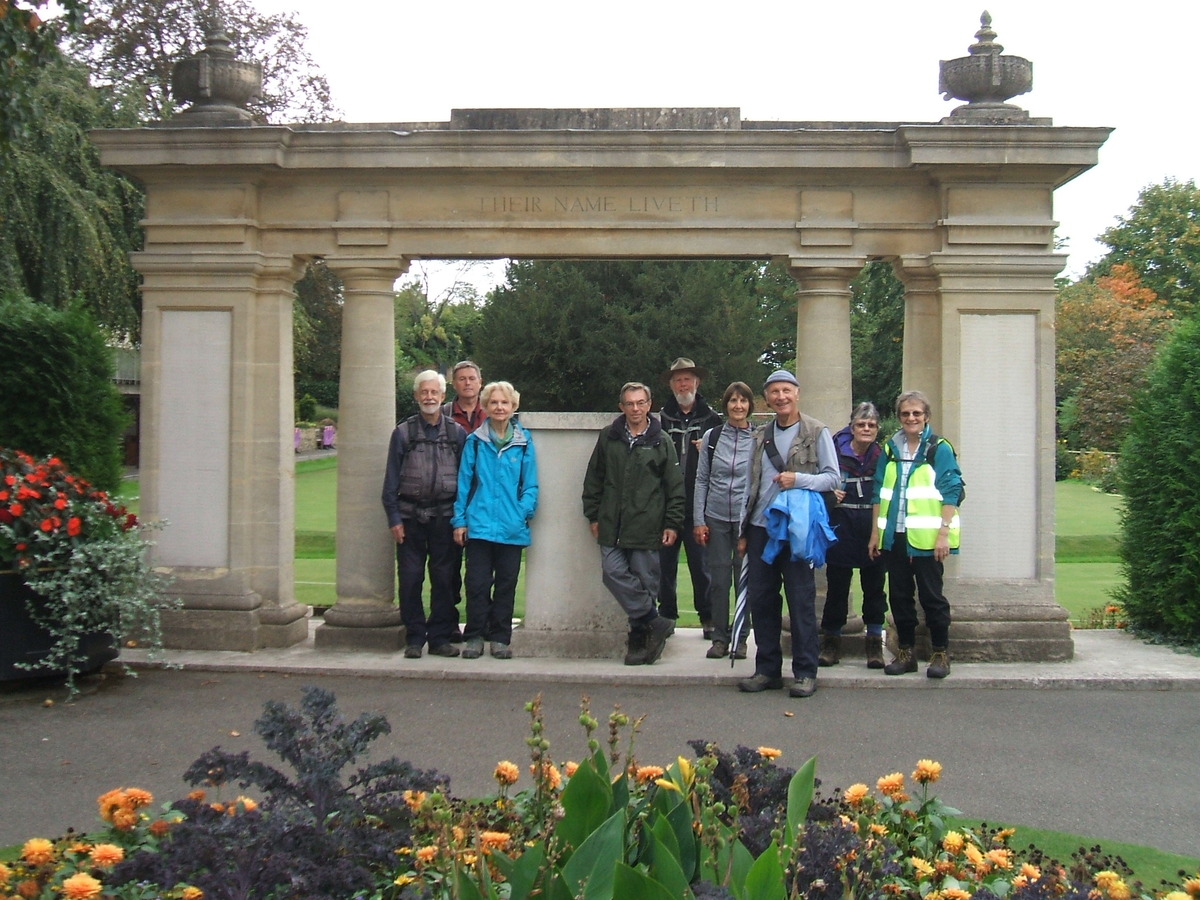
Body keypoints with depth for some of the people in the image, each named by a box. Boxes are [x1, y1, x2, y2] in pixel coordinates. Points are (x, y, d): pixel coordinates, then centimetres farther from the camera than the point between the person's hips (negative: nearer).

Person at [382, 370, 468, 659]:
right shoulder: (403, 432, 3)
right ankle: (414, 638, 12)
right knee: (410, 579, 2)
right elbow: (391, 479, 4)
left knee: (443, 579, 4)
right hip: (411, 516, 0)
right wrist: (394, 518, -3)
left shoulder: (457, 433, 6)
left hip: (444, 516, 1)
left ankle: (440, 638, 14)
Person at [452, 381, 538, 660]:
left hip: (512, 528, 1)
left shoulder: (524, 442, 5)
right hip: (479, 524, -1)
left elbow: (530, 484, 7)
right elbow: (464, 481, 6)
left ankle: (500, 638, 18)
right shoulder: (475, 441, 4)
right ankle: (474, 637, 11)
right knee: (477, 583, 0)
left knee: (506, 584, 8)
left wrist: (524, 512, -8)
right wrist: (459, 520, 2)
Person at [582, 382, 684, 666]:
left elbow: (675, 486, 4)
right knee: (613, 572, -11)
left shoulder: (661, 442, 4)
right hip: (612, 525, 2)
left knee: (645, 580, 0)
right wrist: (593, 515, 9)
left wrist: (672, 523, -1)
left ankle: (640, 639, 10)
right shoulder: (608, 438, 10)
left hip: (646, 527, -2)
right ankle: (655, 622, -4)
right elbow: (593, 479, 14)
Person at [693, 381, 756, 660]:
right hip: (716, 517, 1)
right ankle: (719, 637, 13)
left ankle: (741, 638, 14)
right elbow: (701, 480, 6)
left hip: (747, 518, -1)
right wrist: (698, 520, 0)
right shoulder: (712, 437, 5)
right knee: (718, 578, 4)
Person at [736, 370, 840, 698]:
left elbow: (833, 477, -4)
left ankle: (805, 673, 6)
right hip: (761, 527, 5)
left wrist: (799, 480, -20)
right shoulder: (761, 437, 15)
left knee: (801, 600, -2)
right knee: (761, 599, 6)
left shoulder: (816, 432, 0)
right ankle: (767, 669, 15)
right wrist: (744, 531, 15)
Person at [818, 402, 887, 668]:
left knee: (874, 585, 6)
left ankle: (875, 642, 14)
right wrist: (829, 493, -11)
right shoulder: (835, 451, -1)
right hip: (842, 526, -1)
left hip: (874, 527, 1)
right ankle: (831, 641, 13)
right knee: (837, 584, 3)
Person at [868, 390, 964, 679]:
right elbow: (879, 493, 15)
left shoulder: (939, 449, -2)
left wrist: (944, 534, -14)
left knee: (931, 595, 0)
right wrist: (875, 532, 10)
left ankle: (941, 653, 12)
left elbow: (951, 493, -6)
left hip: (926, 537, -5)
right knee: (899, 595, 8)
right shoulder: (890, 449, 12)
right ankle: (905, 652, 18)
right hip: (894, 537, 5)